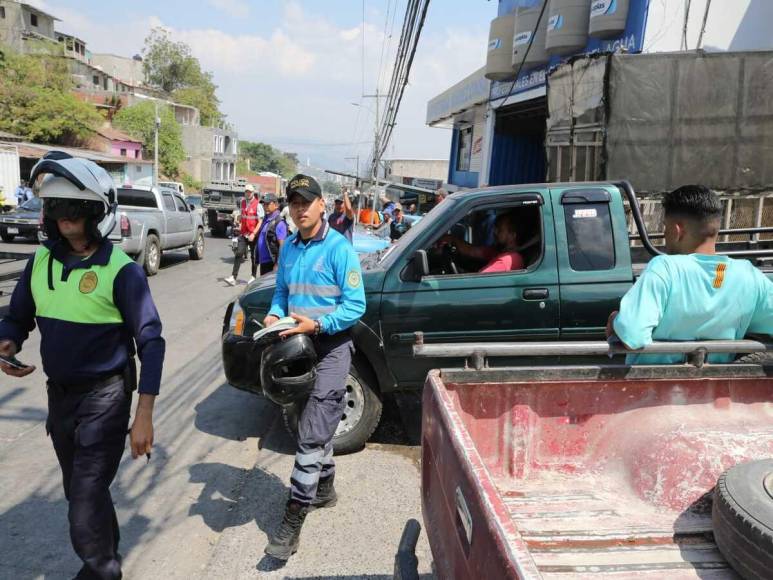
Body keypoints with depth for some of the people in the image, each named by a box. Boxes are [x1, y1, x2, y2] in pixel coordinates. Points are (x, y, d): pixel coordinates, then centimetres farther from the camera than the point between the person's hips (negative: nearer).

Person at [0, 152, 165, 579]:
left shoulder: (121, 271, -18)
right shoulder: (41, 261, 0)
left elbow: (150, 343, -16)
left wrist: (144, 415, -19)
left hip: (105, 396, -6)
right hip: (59, 394, 7)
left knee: (86, 501, -3)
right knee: (79, 490, 22)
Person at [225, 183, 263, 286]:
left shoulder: (258, 205, -9)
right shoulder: (243, 203, 9)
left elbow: (260, 222, -14)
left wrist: (253, 234, -20)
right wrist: (240, 225, 11)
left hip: (253, 235, -4)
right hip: (243, 234, 4)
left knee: (254, 256, 8)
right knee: (238, 254, -6)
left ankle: (253, 276, 22)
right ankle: (233, 277, -10)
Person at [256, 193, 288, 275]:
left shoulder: (279, 222, -16)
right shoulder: (266, 219, 13)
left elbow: (282, 245, -20)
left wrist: (277, 264, -23)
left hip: (271, 263, -9)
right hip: (263, 262, 9)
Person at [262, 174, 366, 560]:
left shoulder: (339, 249, -13)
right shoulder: (289, 248, 7)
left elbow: (356, 305, -15)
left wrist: (317, 325, -26)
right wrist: (275, 315, -4)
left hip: (331, 347, -7)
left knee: (311, 433, -9)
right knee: (318, 425, 21)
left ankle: (293, 519, 0)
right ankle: (324, 489, 39)